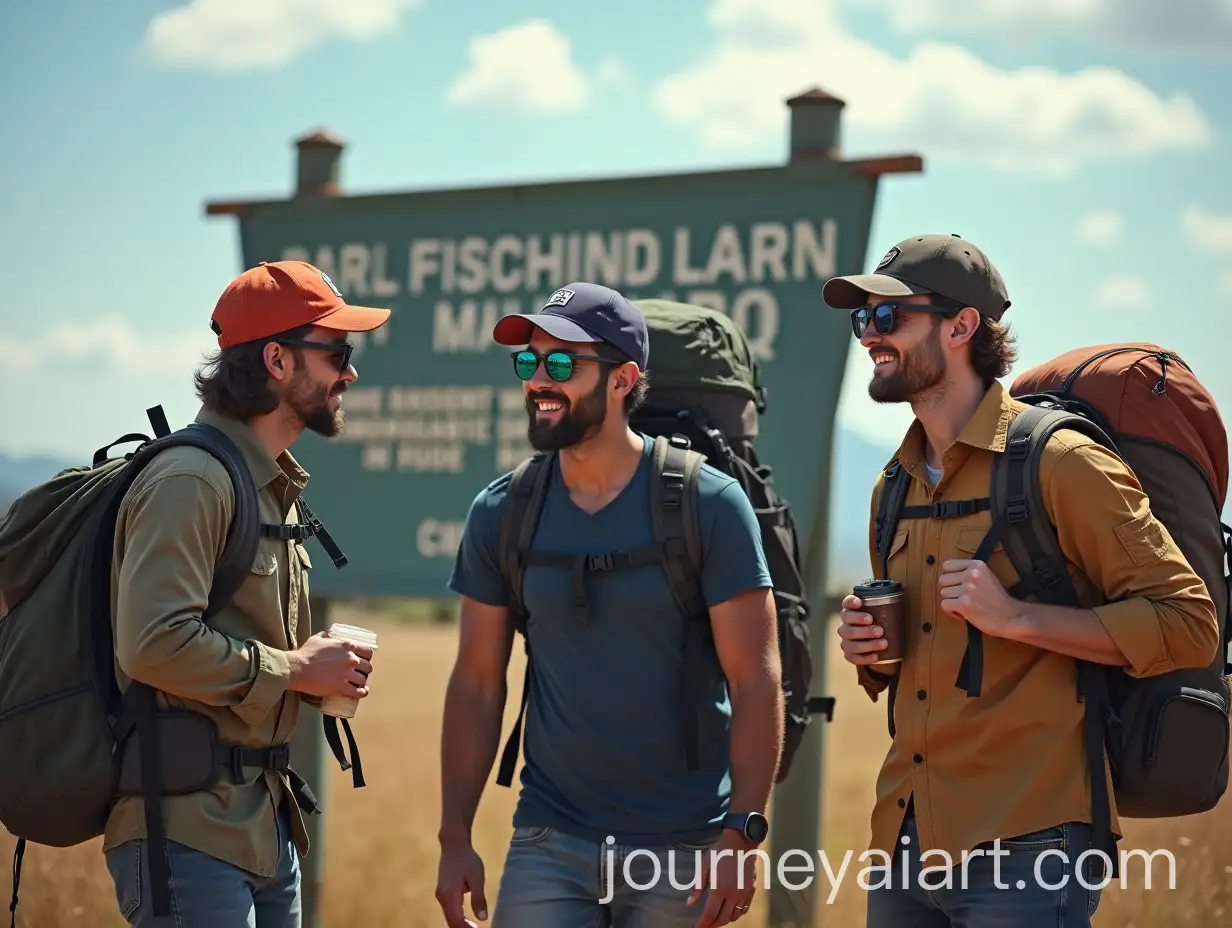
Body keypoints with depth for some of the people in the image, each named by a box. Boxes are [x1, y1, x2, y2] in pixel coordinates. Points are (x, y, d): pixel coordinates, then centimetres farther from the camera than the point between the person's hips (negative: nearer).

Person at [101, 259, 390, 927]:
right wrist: (294, 671, -15)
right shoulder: (190, 480, -15)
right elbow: (154, 643, -26)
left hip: (265, 823, 10)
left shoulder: (274, 485, 17)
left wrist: (323, 669, 6)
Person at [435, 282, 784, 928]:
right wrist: (454, 838, 3)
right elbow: (477, 683, 7)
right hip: (550, 843, 2)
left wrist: (743, 832, -15)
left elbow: (756, 681, -8)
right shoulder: (500, 513, 3)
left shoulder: (709, 504, -6)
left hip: (686, 846, -2)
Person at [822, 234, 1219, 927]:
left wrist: (1015, 617, -18)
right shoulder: (895, 488, 15)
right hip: (905, 843, 7)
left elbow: (1189, 624, -12)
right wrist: (870, 651, 5)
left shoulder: (1061, 462, -8)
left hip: (1025, 845, -7)